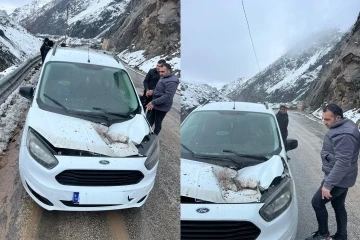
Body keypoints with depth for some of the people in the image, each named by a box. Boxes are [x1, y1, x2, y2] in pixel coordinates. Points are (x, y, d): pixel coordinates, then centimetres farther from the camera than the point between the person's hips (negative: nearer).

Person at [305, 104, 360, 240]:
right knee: (338, 206, 19)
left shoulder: (344, 135, -28)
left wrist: (328, 184, -28)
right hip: (341, 177, 10)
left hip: (338, 179, -10)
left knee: (317, 202, 1)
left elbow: (342, 163, -31)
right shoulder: (342, 127, 7)